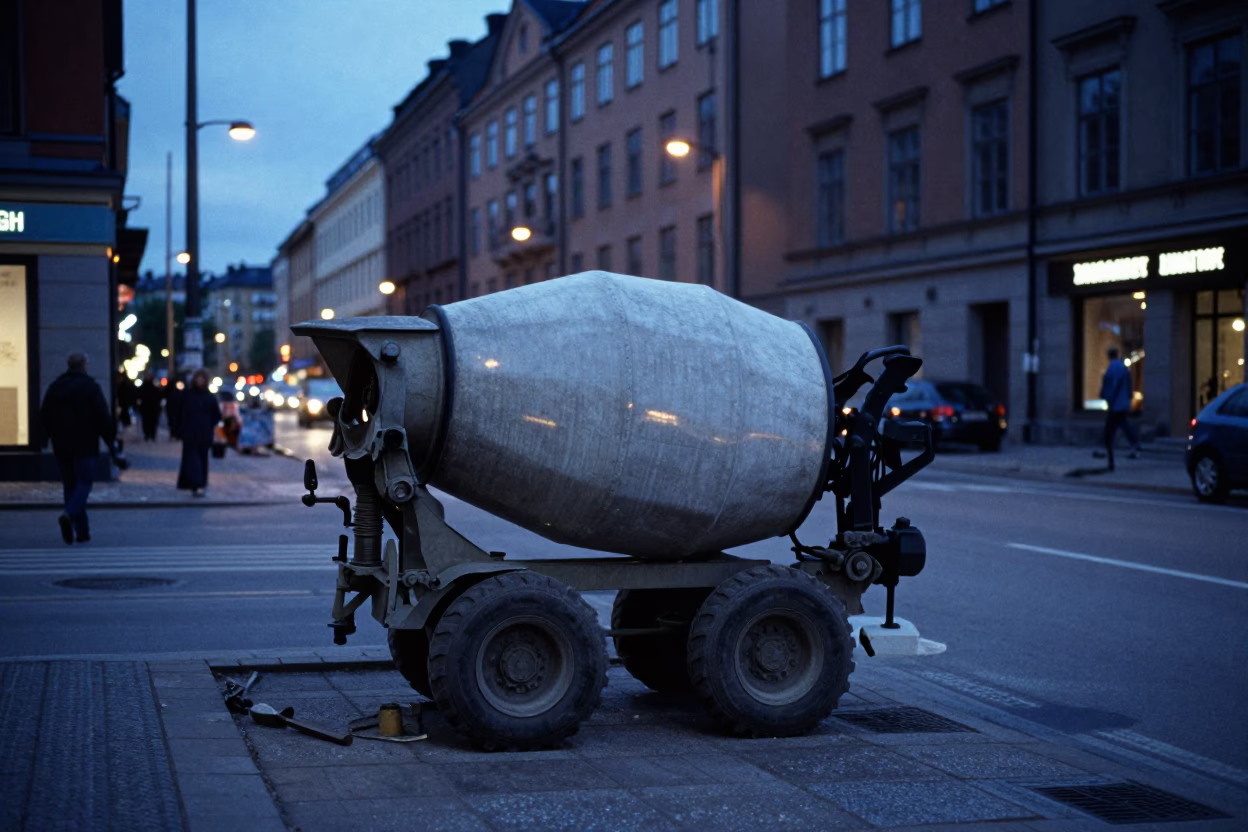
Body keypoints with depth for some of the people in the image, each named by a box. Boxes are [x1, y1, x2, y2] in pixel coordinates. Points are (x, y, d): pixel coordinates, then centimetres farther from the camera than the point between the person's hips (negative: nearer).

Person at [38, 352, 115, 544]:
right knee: (84, 483, -1)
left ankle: (82, 530, 9)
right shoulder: (90, 387, -7)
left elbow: (44, 416, 12)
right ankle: (69, 514, -28)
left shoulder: (54, 387, 8)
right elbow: (103, 416, -10)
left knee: (70, 485, 10)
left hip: (61, 446, 5)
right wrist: (110, 438, 0)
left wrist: (48, 438, 23)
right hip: (85, 445, -4)